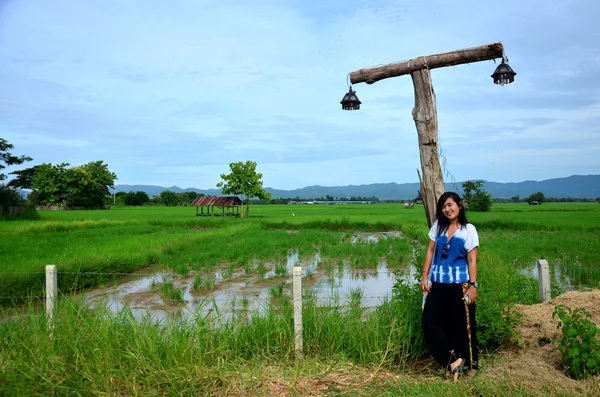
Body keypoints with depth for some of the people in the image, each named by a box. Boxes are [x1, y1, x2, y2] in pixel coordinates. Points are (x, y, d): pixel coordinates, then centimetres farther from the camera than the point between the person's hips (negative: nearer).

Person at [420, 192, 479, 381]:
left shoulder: (469, 230, -3)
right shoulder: (438, 226, 8)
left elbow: (472, 260, -4)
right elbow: (430, 251, 10)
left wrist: (473, 285, -10)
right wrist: (425, 275, 3)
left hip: (459, 284, -4)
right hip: (438, 283, 4)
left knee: (460, 325, 5)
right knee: (430, 321, -4)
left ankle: (466, 363, 22)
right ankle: (453, 361, 3)